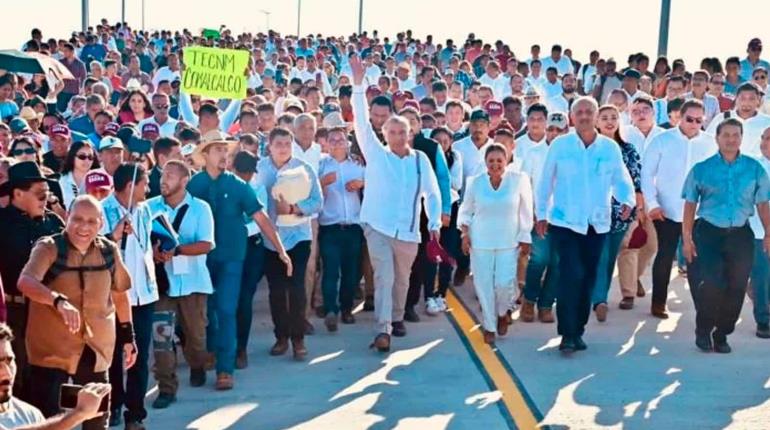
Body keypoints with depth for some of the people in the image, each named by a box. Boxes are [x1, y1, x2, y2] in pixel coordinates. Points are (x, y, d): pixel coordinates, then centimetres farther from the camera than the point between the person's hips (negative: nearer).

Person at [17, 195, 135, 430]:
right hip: (51, 350, -4)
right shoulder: (48, 248, -12)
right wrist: (58, 300, -48)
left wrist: (128, 335, 16)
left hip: (96, 349, 4)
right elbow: (25, 281, -31)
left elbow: (120, 293, 15)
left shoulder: (110, 251, 1)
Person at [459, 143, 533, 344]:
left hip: (508, 242, -1)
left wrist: (525, 237, -1)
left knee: (505, 283, -7)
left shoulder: (519, 180, -9)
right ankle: (489, 326, 20)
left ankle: (502, 313, 26)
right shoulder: (475, 182, -4)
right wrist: (465, 234, -1)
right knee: (484, 284, 3)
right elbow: (465, 210, 7)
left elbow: (526, 211, -2)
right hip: (480, 241, 1)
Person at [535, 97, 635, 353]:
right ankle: (567, 334, -6)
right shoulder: (559, 145, -2)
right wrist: (541, 214, 6)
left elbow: (620, 179, 6)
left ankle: (577, 331, 23)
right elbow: (545, 181, 4)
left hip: (597, 224, 3)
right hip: (565, 222, -3)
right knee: (572, 275, -14)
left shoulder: (610, 147, 3)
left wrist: (627, 200, -14)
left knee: (588, 279, 10)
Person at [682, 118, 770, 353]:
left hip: (740, 236, 2)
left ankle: (721, 334, 22)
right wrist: (687, 238, -5)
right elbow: (690, 205, 1)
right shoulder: (701, 169, 0)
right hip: (708, 234, -2)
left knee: (736, 288, 5)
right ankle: (703, 331, 15)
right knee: (707, 285, -7)